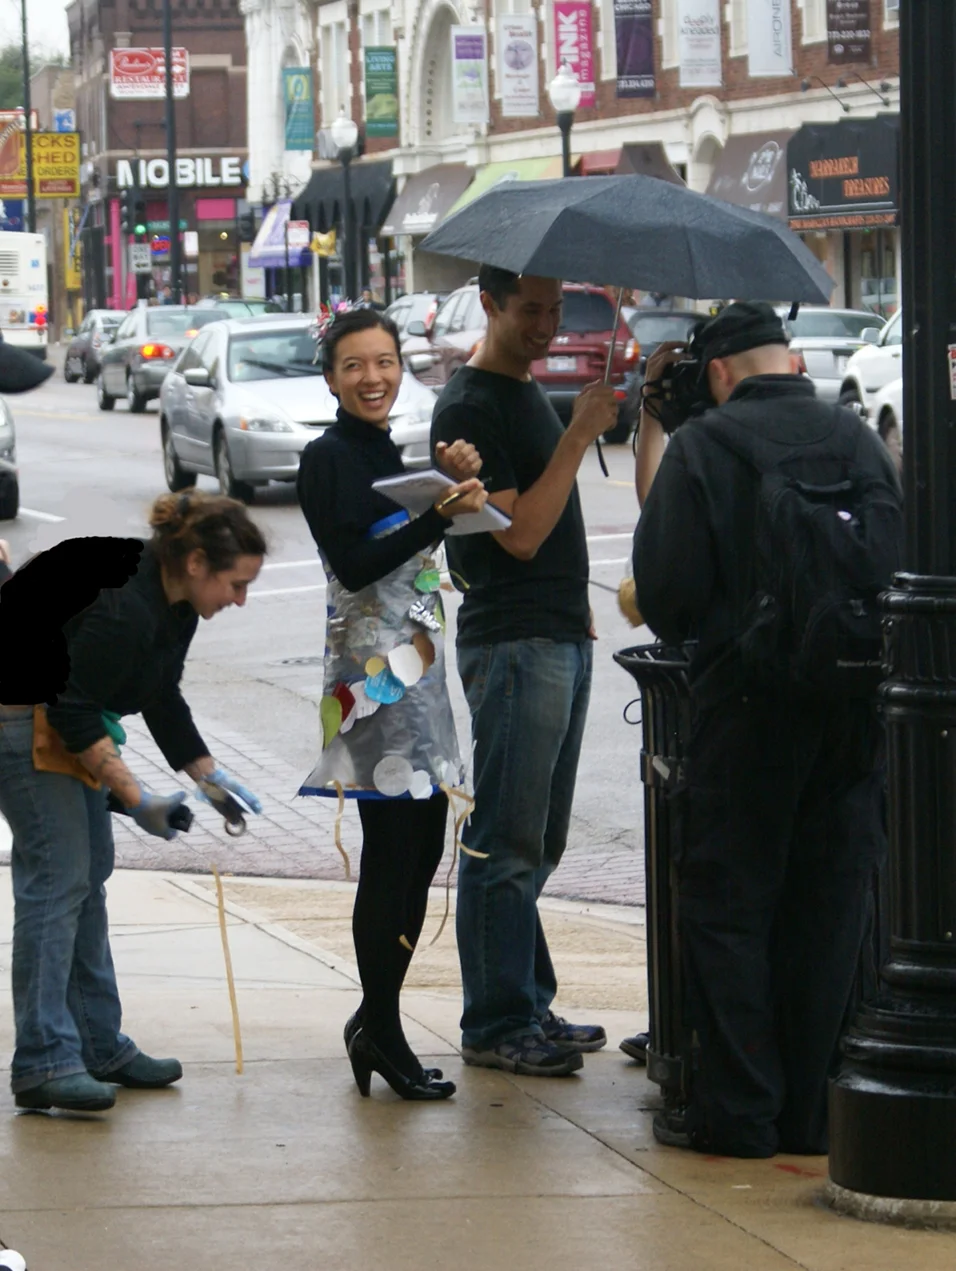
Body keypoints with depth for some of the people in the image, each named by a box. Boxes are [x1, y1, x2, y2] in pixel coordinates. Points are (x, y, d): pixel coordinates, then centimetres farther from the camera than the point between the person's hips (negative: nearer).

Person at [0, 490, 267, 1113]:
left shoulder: (175, 602, -1)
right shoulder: (124, 606, -30)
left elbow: (162, 700, 12)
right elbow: (73, 713, -28)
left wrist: (211, 775, 8)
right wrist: (138, 800, -28)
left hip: (65, 721, 10)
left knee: (89, 875, 11)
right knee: (57, 876, -13)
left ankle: (99, 1046, 16)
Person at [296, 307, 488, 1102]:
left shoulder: (386, 452, 16)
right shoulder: (329, 459, -9)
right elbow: (354, 564, -19)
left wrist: (454, 480, 7)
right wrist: (441, 515, -25)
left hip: (415, 663, 9)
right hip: (373, 668, -9)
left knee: (423, 841, 8)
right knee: (395, 844, -8)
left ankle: (377, 1017, 17)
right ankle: (381, 1033, -2)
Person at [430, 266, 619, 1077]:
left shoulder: (530, 394, 17)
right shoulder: (469, 409, -12)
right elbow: (519, 533, -19)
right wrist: (579, 438, -21)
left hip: (562, 637, 9)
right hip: (513, 645, -9)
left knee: (537, 844, 13)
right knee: (506, 844, -6)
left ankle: (529, 1008, 20)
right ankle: (496, 1025, -3)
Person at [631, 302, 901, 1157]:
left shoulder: (702, 446, -5)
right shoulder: (860, 441, 8)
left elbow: (666, 590, -7)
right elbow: (898, 568, 10)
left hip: (749, 701, -4)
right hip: (856, 701, 4)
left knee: (729, 907, 3)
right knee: (832, 907, 9)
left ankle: (739, 1112, 1)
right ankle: (817, 1109, 11)